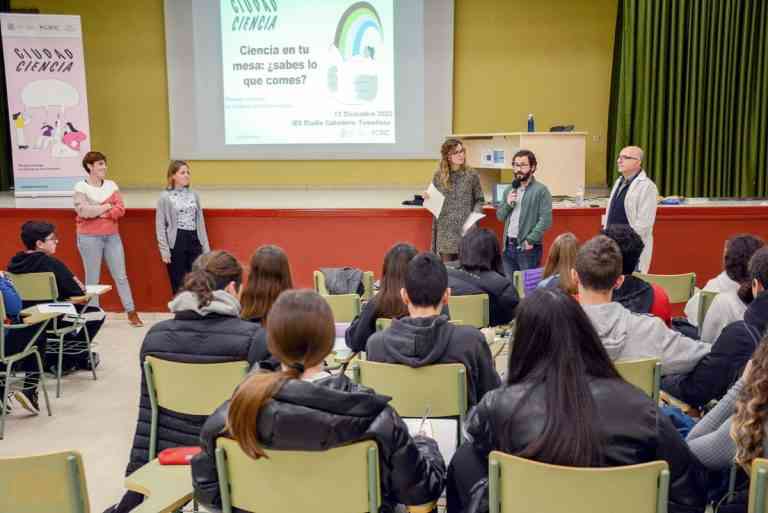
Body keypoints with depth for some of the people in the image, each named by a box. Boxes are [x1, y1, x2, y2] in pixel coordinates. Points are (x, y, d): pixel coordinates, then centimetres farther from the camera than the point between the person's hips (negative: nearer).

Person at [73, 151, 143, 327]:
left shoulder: (111, 185, 6)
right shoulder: (81, 187, -5)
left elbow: (120, 209, -3)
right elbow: (84, 211, -18)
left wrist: (97, 212, -13)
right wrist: (107, 207, -9)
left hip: (112, 236, 4)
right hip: (89, 238, -4)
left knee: (120, 276, 7)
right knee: (92, 278, 5)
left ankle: (131, 313, 14)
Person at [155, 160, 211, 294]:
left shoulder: (194, 195, 10)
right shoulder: (165, 197, -2)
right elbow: (160, 226, -4)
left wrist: (206, 247, 9)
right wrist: (164, 250, -10)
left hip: (194, 241, 4)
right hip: (176, 242, -4)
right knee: (178, 285, 3)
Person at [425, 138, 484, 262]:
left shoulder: (471, 174, 2)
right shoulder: (438, 176, 5)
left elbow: (479, 200, 7)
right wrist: (428, 198, -9)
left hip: (466, 229, -1)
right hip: (445, 230, 1)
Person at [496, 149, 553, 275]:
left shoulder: (541, 190, -8)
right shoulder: (509, 190, 14)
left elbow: (546, 220, -15)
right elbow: (500, 216, 15)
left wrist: (531, 240, -19)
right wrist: (507, 204, -4)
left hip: (528, 247, -6)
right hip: (508, 246, 6)